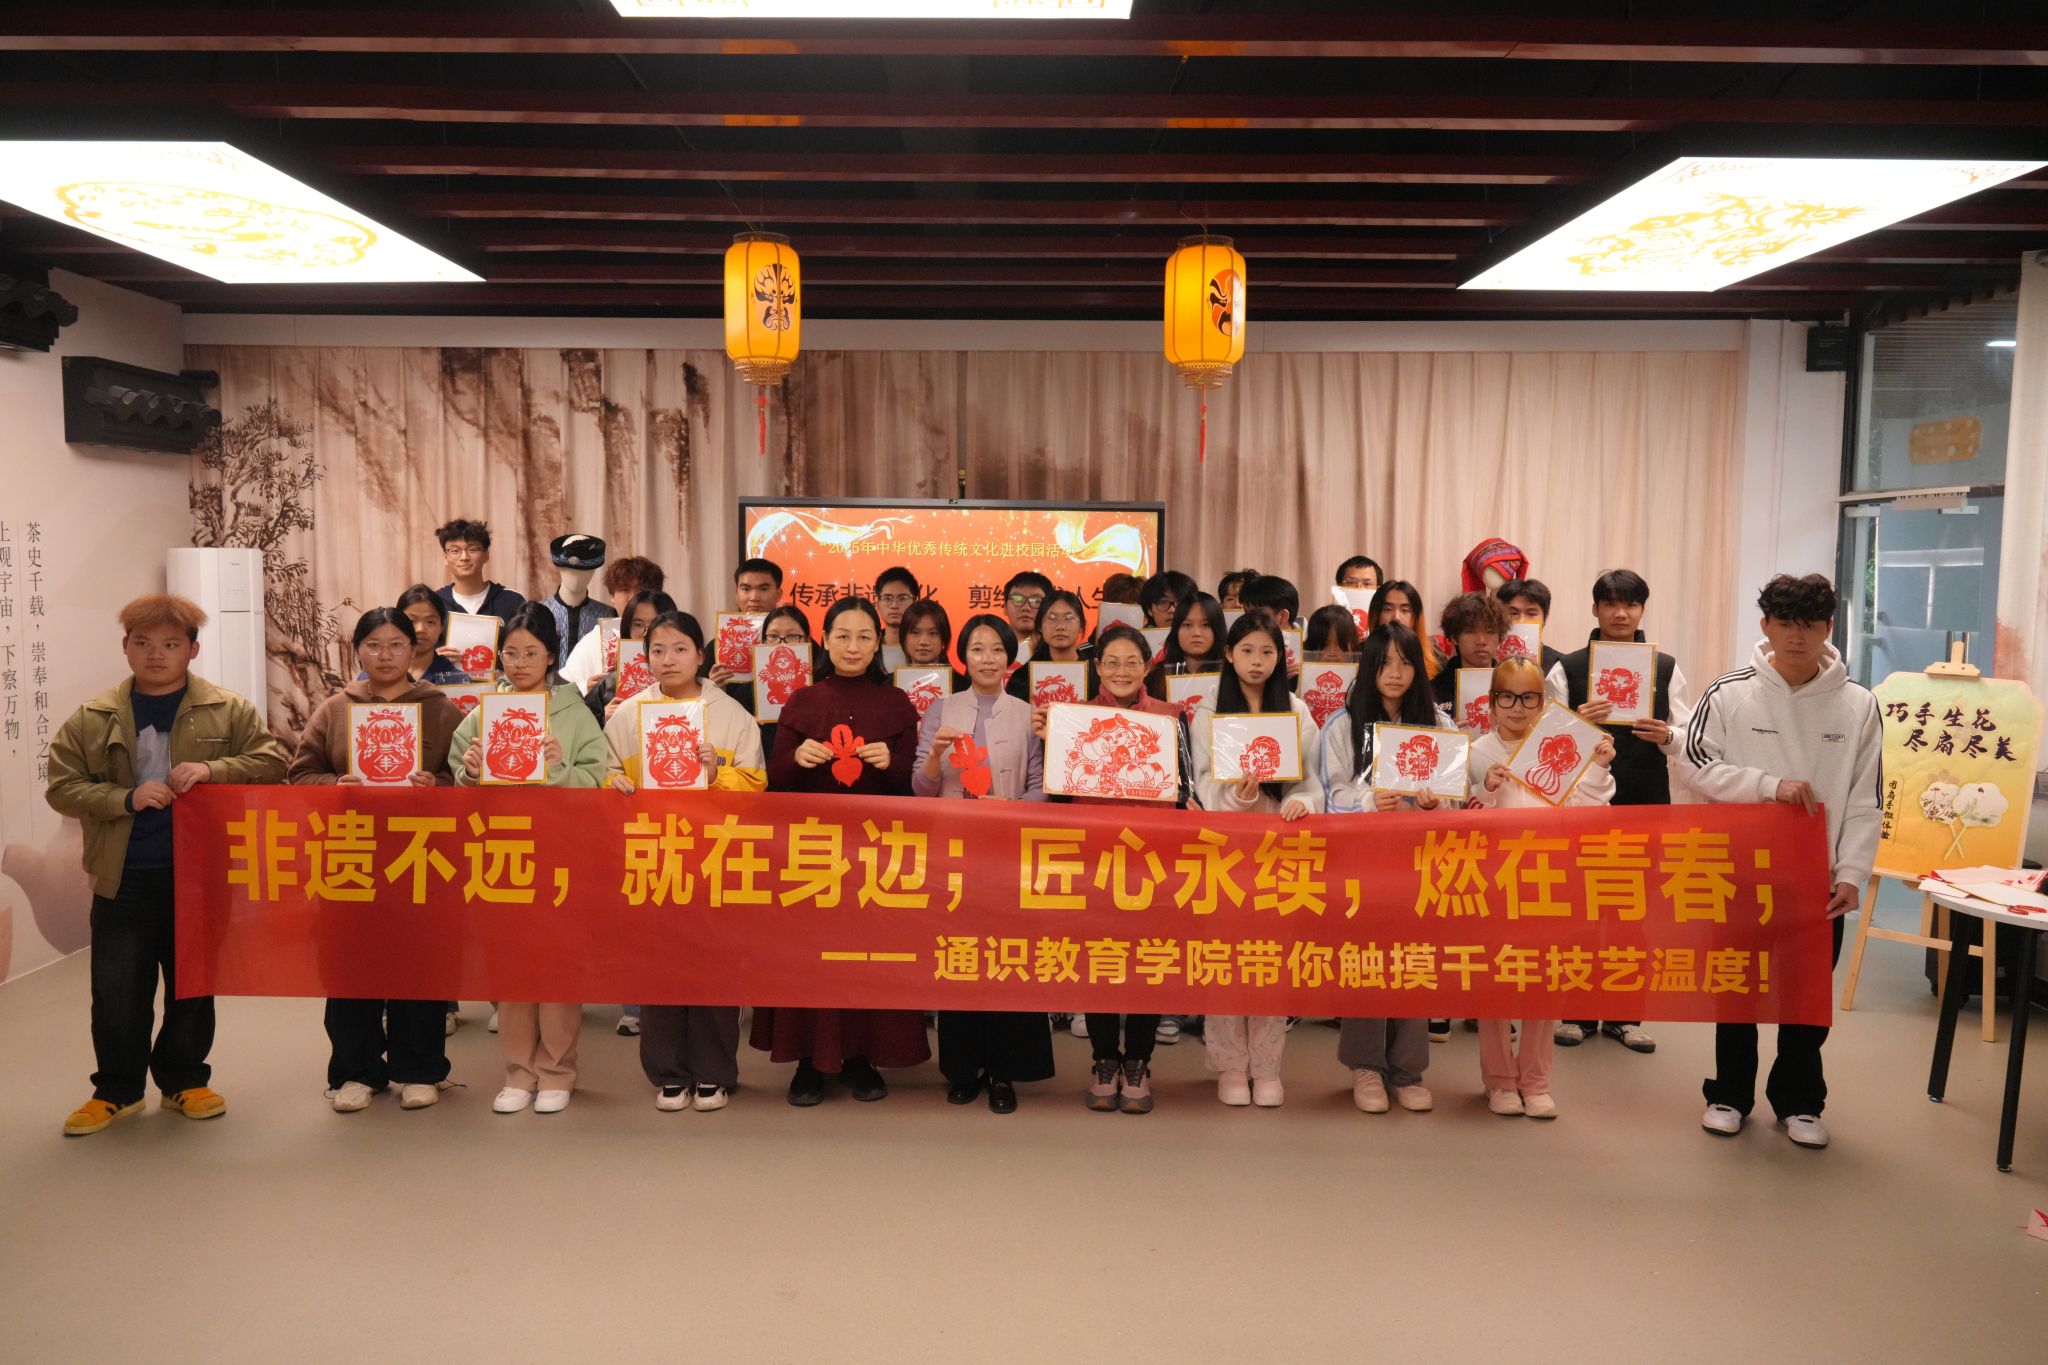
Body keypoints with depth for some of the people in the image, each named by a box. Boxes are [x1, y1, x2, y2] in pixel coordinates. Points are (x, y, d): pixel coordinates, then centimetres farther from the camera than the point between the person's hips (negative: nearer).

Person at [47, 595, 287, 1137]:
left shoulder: (230, 711, 0)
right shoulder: (92, 719, 3)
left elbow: (271, 759, -4)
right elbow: (61, 787, 2)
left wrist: (211, 770, -19)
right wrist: (126, 798, -15)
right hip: (124, 879, 1)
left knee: (193, 986, 11)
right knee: (118, 991, 7)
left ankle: (184, 1081, 28)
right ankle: (117, 1089, 24)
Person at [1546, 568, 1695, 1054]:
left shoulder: (1666, 668, 6)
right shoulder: (1566, 668, 1)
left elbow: (1692, 738, 5)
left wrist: (1667, 735, -16)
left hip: (1646, 801, 2)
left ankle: (1624, 1013, 19)